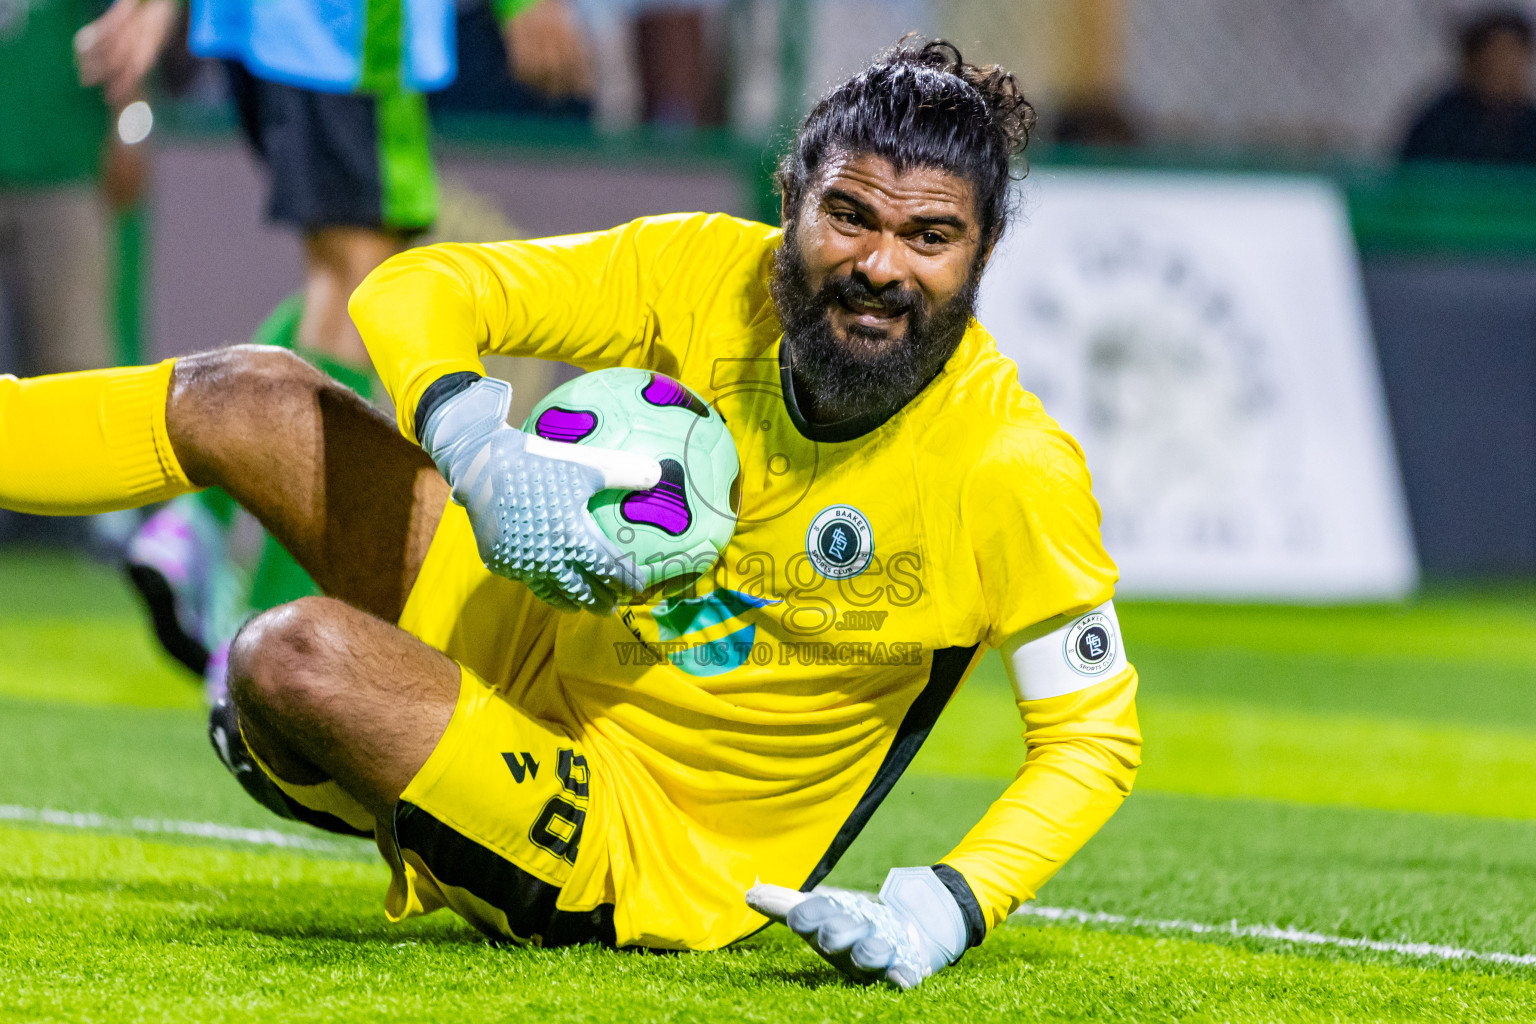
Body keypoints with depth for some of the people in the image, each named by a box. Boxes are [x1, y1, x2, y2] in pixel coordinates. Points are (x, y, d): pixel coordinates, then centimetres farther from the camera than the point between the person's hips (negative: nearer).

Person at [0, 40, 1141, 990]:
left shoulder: (1012, 468, -24)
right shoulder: (702, 273, -14)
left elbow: (1093, 734, -15)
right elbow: (412, 294, -11)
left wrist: (950, 908, -30)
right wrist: (484, 459, -32)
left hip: (639, 852, -5)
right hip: (540, 644, 5)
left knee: (298, 655, -26)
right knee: (246, 396, -4)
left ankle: (295, 772, 11)